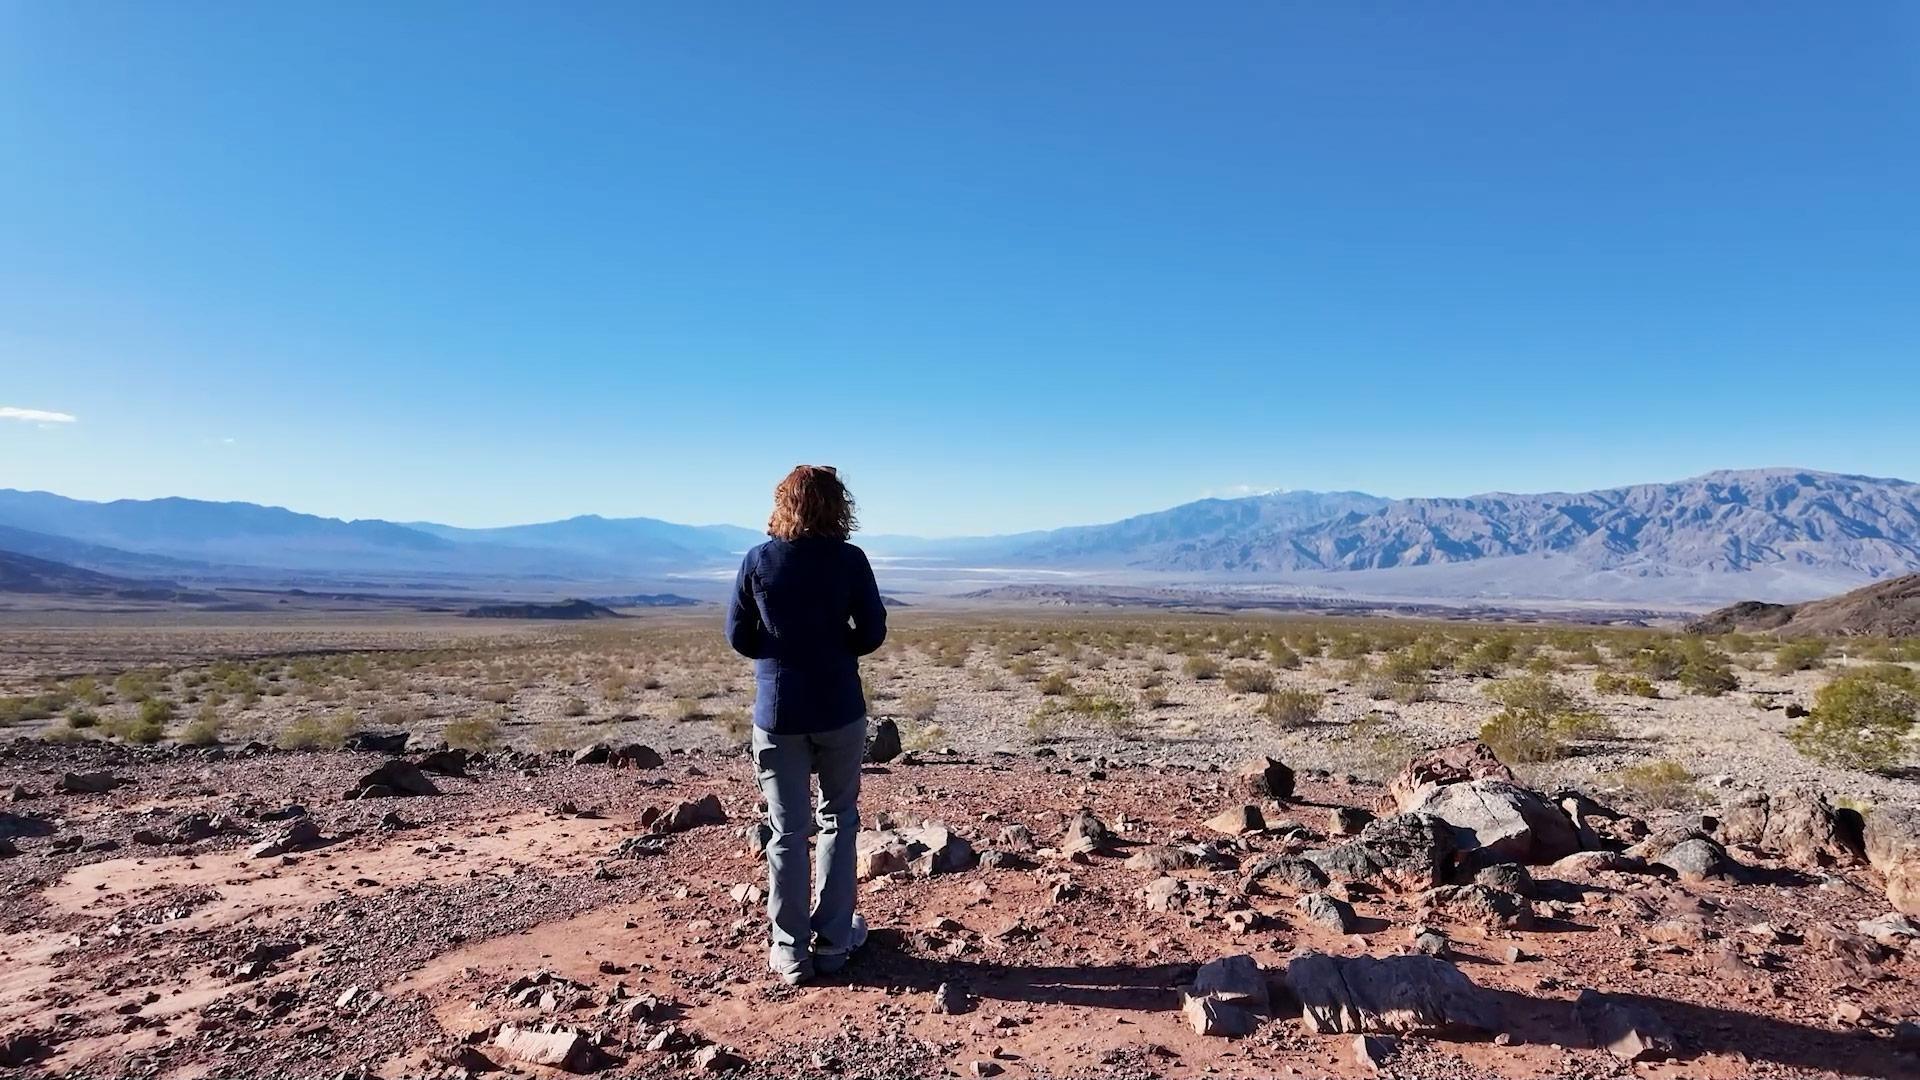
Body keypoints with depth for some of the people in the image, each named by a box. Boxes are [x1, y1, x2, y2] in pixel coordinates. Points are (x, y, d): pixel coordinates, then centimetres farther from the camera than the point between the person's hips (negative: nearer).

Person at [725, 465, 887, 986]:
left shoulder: (758, 561, -5)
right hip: (839, 709, -1)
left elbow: (739, 637, -1)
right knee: (838, 820, 16)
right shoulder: (849, 560, -9)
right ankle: (832, 940, 21)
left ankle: (790, 952, 16)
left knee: (787, 831, 9)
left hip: (777, 713, 1)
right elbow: (872, 632, -4)